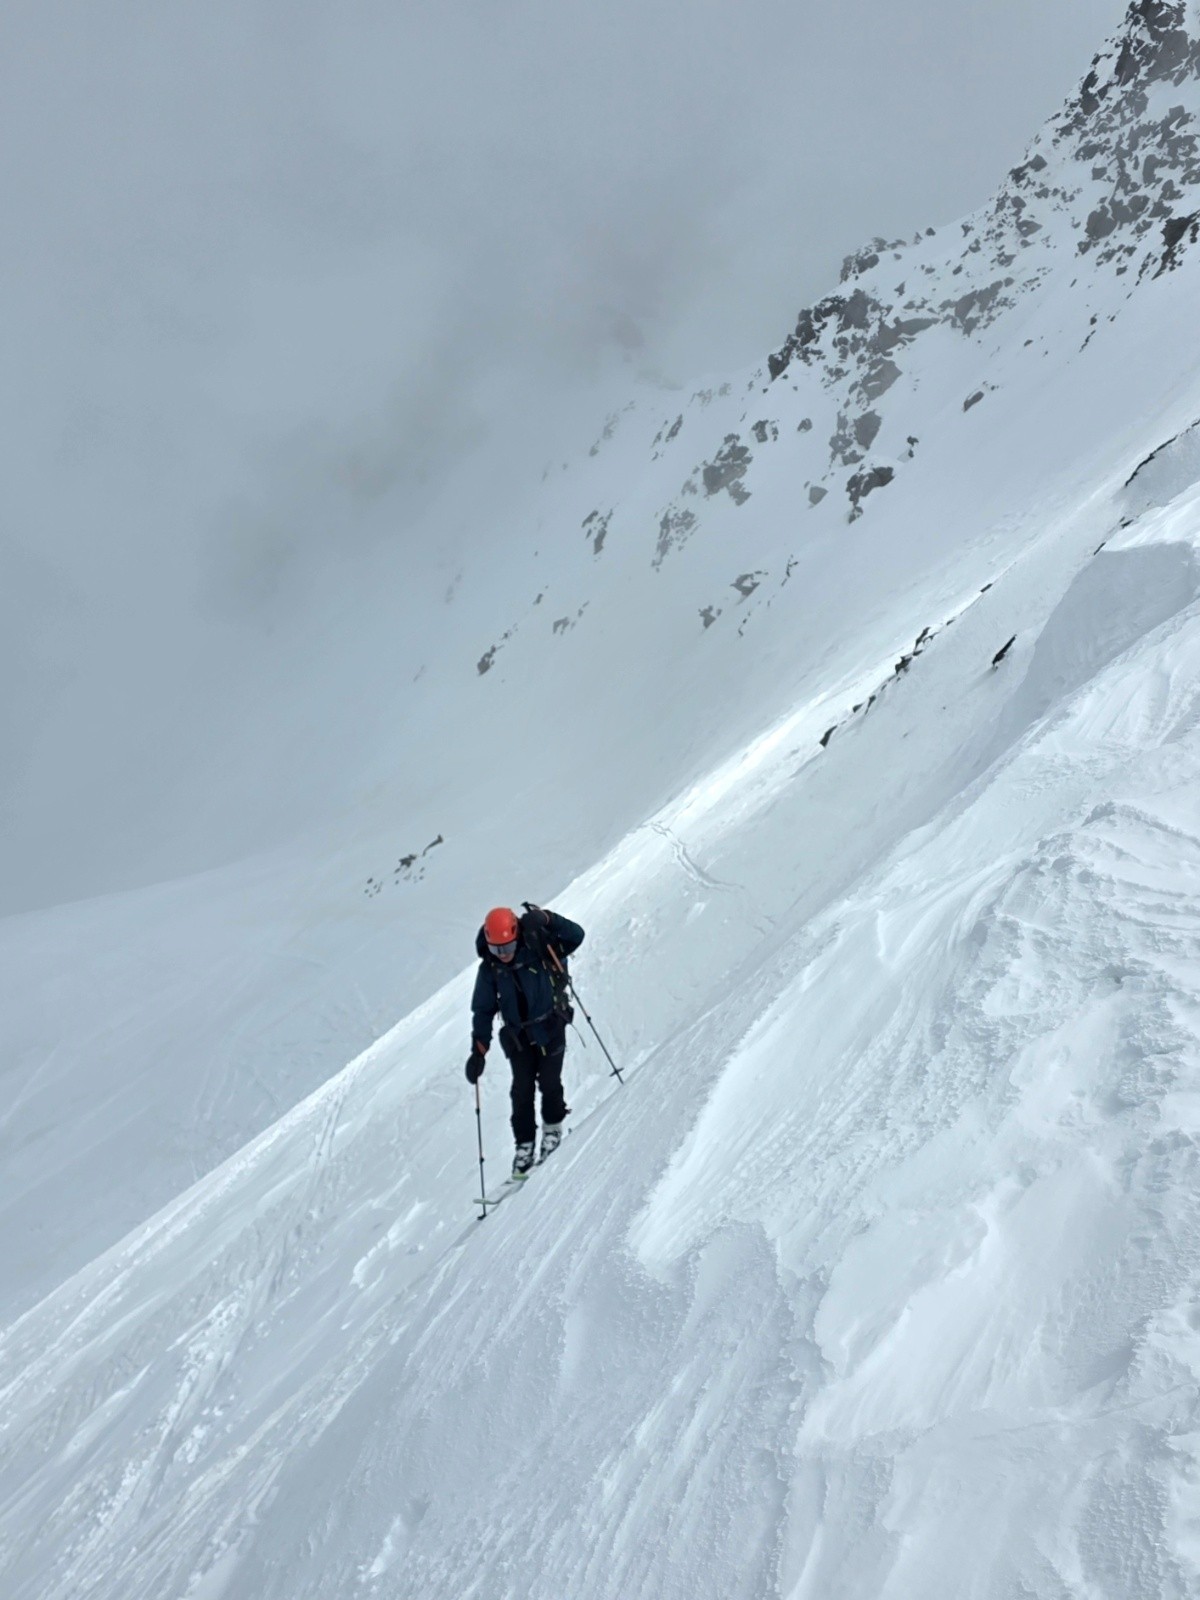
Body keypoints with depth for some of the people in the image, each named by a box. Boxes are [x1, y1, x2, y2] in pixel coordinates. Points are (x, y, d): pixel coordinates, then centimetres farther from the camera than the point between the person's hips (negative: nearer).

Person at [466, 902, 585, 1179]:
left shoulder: (539, 949, -14)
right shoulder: (489, 968, -6)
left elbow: (576, 936, -20)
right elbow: (483, 1010, 0)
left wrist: (547, 920, -34)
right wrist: (478, 1050, -5)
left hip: (550, 1027, -2)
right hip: (518, 1035, 2)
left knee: (549, 1082, -7)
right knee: (522, 1090, -2)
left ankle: (553, 1127, 20)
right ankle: (524, 1145, 10)